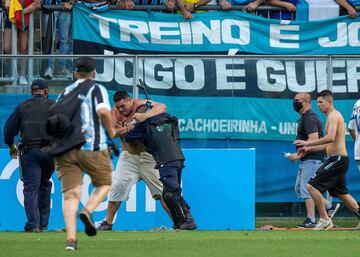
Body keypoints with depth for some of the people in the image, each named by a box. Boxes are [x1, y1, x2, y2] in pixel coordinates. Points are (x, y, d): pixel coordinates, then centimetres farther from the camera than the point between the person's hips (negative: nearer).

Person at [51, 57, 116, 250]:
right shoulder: (96, 89, 5)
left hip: (64, 150, 3)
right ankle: (88, 211, -13)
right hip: (91, 147, -3)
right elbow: (103, 111, -12)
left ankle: (70, 237, -18)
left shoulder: (64, 93, 20)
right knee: (104, 183, 17)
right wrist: (111, 131, 3)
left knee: (70, 194, -2)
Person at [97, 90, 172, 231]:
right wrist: (124, 129, -27)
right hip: (128, 155, 3)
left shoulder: (141, 105, -11)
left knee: (161, 190, -5)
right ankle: (107, 223, 3)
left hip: (147, 155, -3)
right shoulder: (116, 111, 1)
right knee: (117, 186, -6)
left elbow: (162, 107, -27)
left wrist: (144, 116, -42)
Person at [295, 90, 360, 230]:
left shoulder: (334, 115, -11)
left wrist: (308, 143, -25)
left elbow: (331, 138, -27)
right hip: (338, 159, 11)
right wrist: (309, 149, 18)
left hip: (337, 159, -11)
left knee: (312, 186, -12)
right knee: (341, 193, 21)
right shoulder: (332, 116, 21)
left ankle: (325, 220, -8)